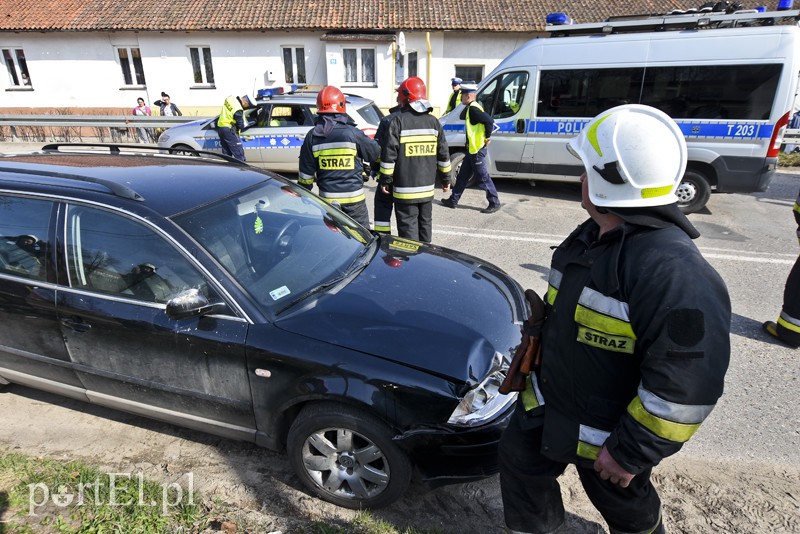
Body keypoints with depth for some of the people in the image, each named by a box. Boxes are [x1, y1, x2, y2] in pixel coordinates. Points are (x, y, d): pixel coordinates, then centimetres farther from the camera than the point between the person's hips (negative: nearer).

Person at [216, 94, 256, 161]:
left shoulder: (231, 98, 3)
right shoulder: (238, 110, -23)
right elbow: (241, 125, -15)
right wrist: (248, 123, 6)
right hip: (228, 130, -9)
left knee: (226, 153, 16)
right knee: (239, 153, -6)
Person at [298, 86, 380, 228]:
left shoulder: (312, 136, -1)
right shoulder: (352, 133, -11)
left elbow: (306, 174, 2)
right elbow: (375, 152, 4)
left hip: (327, 197, 3)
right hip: (353, 197, -3)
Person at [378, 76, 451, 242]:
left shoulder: (398, 121, -10)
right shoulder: (433, 121, 6)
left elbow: (389, 154, -13)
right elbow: (443, 154, 8)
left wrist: (385, 179, -4)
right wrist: (446, 179, 17)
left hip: (405, 189, -5)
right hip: (427, 187, 6)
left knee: (408, 226, 0)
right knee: (425, 223, 18)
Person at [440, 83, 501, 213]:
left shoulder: (473, 109, -19)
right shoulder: (470, 108, 13)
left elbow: (489, 120, -27)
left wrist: (487, 137, -20)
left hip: (477, 150, -11)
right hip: (472, 149, 11)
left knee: (483, 178, -2)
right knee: (462, 176, 16)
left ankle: (494, 203, 8)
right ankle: (453, 200, 25)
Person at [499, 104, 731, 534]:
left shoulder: (672, 271, -31)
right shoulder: (590, 237, -1)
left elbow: (688, 385, -31)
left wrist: (630, 452, -23)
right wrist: (539, 366, 19)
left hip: (607, 431, -8)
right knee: (519, 460, 21)